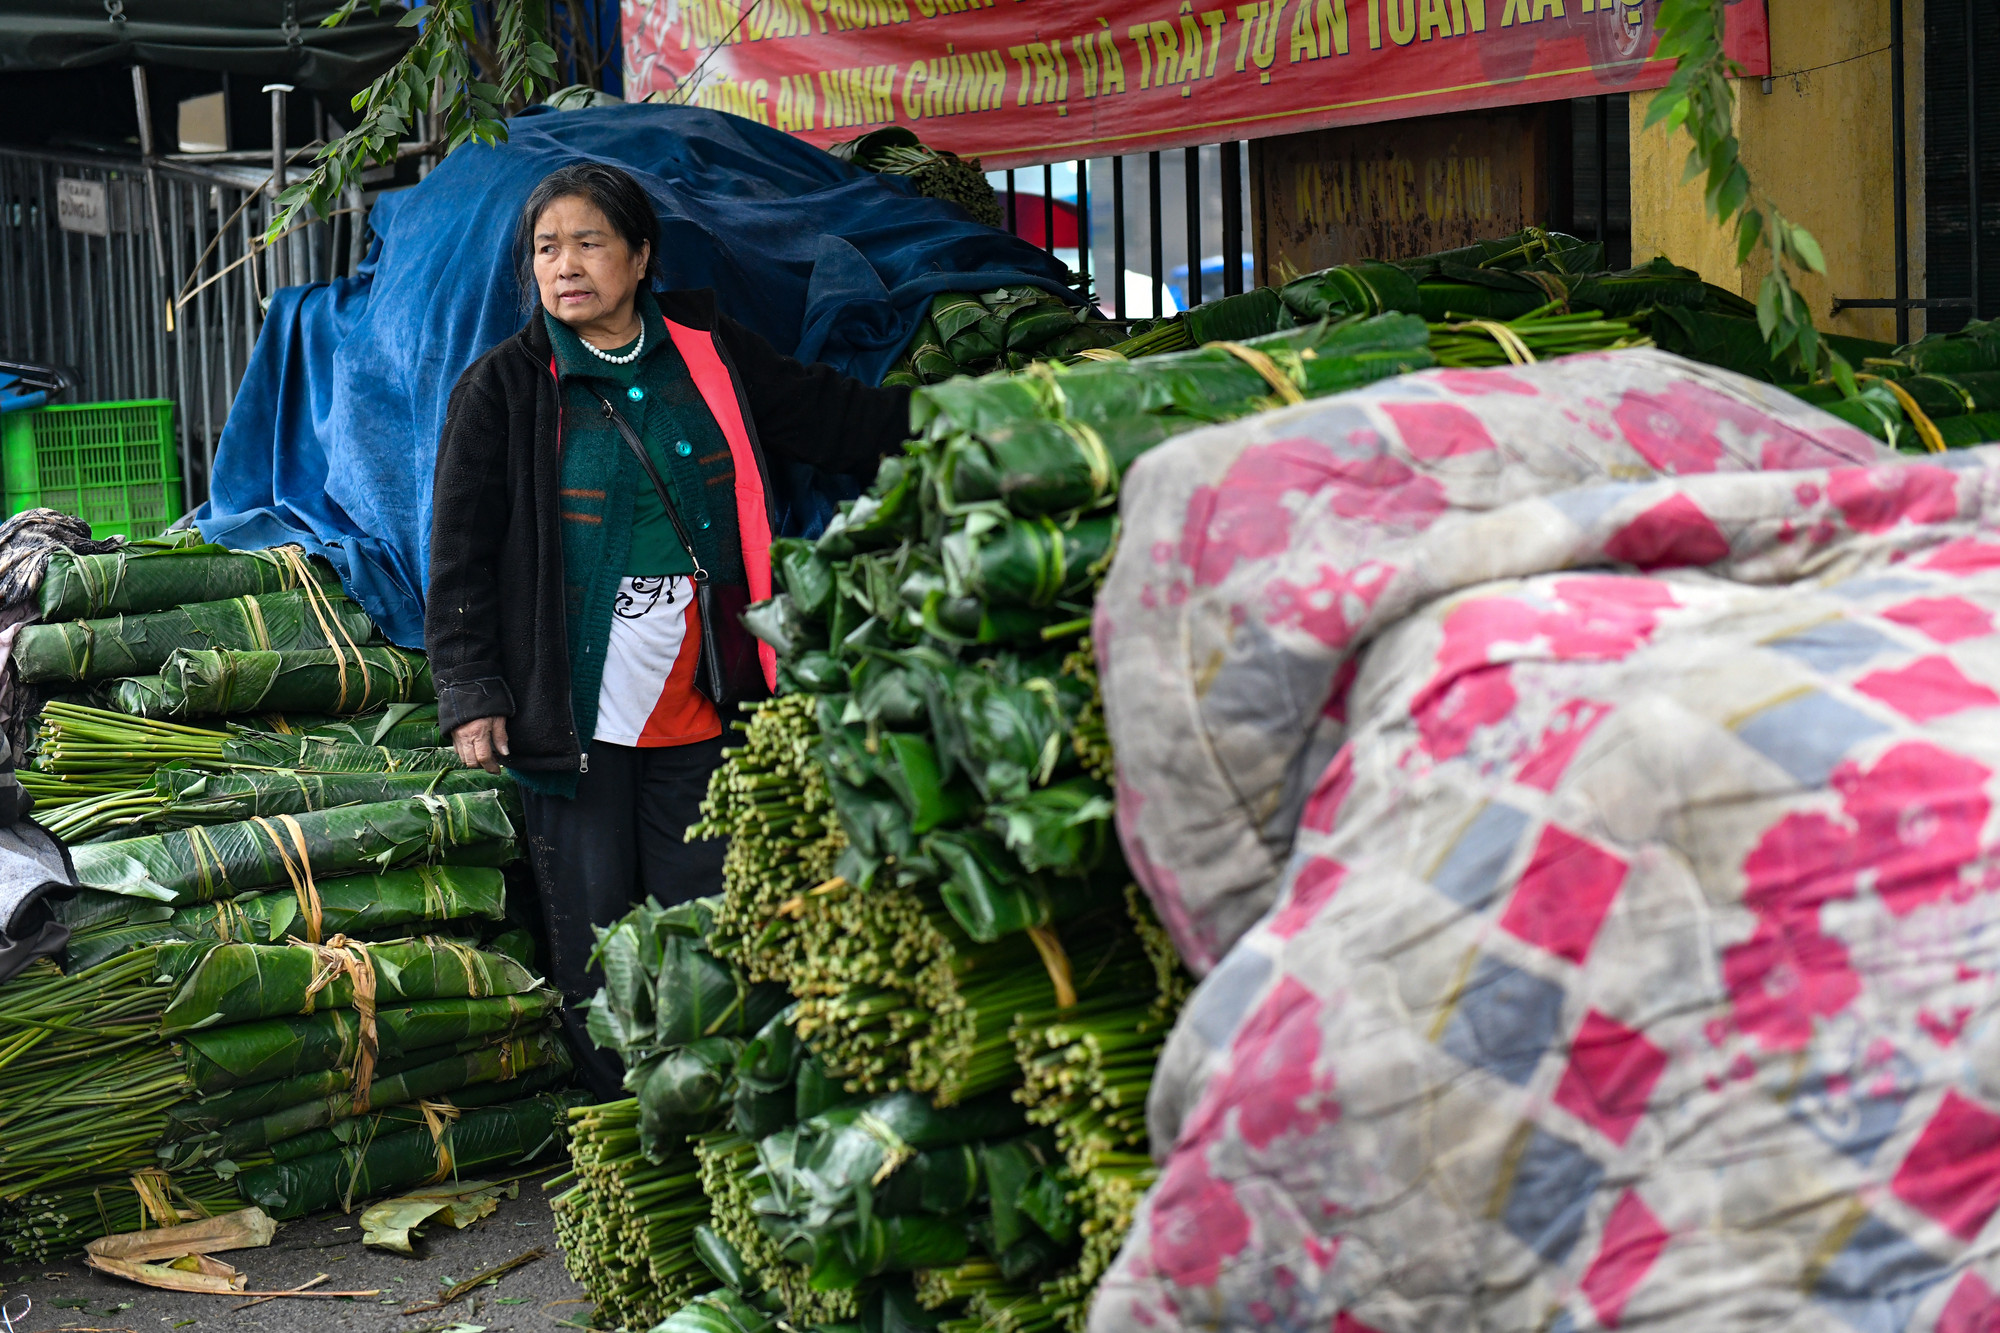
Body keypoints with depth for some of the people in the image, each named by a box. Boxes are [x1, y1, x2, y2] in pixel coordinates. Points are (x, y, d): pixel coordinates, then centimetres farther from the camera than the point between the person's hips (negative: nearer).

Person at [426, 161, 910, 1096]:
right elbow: (460, 553, 1)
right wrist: (471, 692, -6)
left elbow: (841, 419, 17)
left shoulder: (709, 356, 8)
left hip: (699, 713, 3)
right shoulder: (501, 390, 1)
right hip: (570, 716, -2)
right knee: (593, 946, 2)